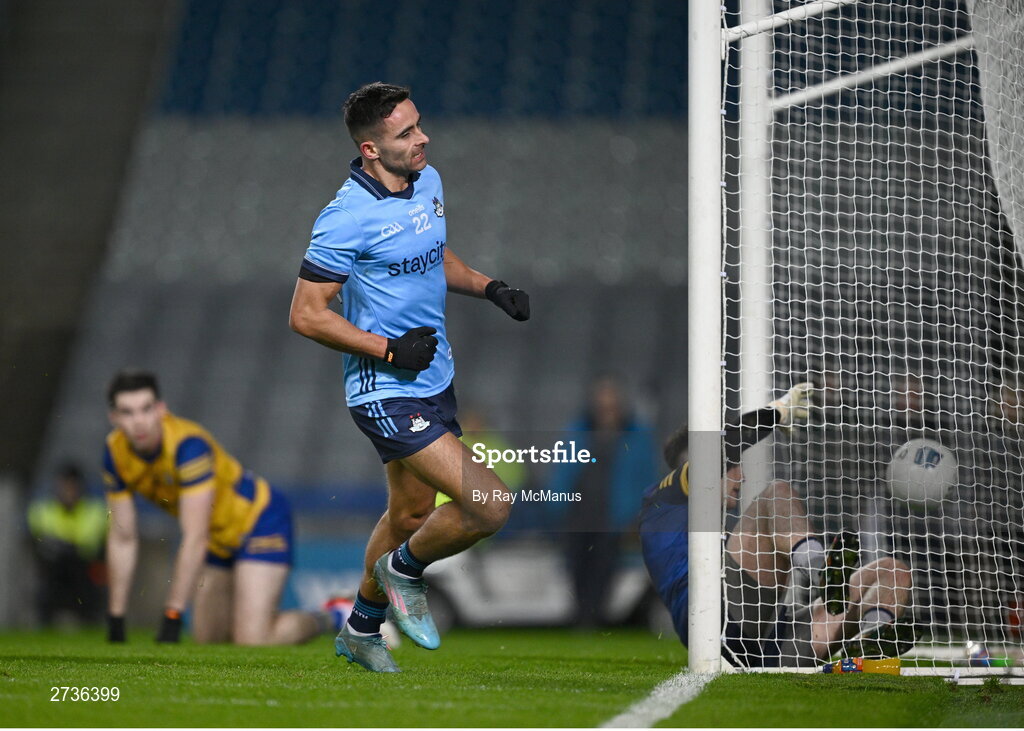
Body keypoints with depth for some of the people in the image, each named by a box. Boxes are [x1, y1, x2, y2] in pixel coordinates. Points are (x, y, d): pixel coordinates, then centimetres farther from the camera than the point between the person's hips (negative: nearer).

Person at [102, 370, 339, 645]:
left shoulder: (188, 444, -33)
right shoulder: (116, 452, -12)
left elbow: (194, 540, -34)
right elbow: (122, 539, -4)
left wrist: (172, 619, -35)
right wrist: (115, 623, -5)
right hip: (219, 539, 7)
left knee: (251, 641, -18)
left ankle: (326, 619, 7)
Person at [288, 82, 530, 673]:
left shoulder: (429, 182, 3)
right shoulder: (348, 218, -22)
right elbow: (306, 315, -18)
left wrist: (489, 288, 5)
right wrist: (391, 350, -20)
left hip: (434, 380, 9)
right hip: (388, 395, -9)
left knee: (411, 514, 22)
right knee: (490, 505, -16)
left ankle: (362, 629, 42)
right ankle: (405, 569, 11)